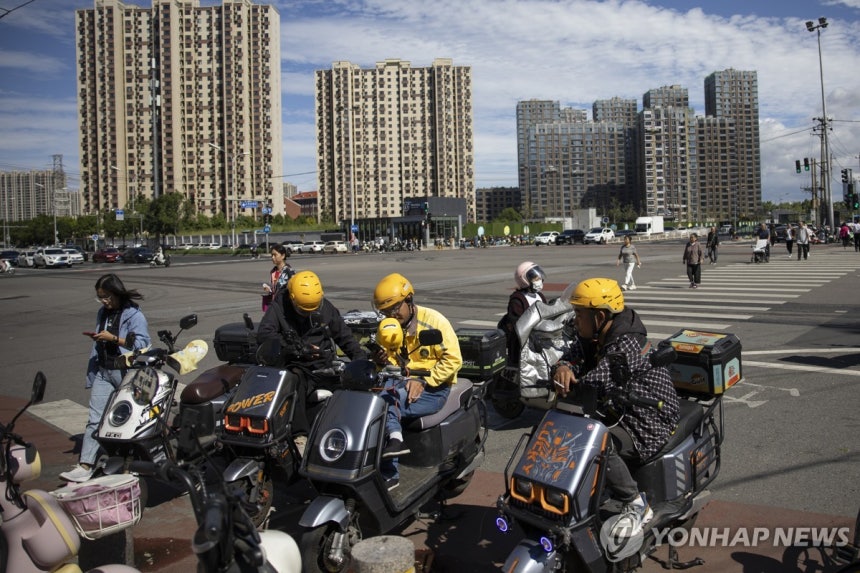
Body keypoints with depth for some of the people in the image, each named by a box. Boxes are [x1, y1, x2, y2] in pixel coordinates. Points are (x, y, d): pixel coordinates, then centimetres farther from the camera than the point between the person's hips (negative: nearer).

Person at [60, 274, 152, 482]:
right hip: (103, 371, 6)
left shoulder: (134, 315, -9)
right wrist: (97, 337, 6)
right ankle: (85, 466, -6)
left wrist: (113, 338, -21)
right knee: (95, 419, -2)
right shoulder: (102, 313, 14)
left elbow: (142, 344, -18)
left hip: (126, 373, -6)